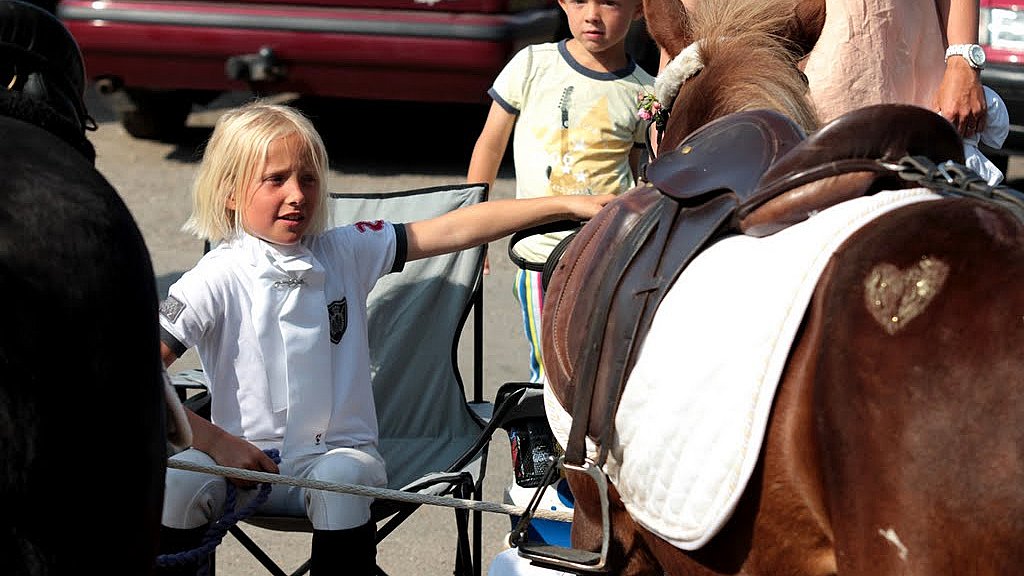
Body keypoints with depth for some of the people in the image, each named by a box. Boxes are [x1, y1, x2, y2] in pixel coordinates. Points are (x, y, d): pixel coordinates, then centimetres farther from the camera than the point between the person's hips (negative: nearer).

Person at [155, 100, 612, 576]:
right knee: (177, 484, -30)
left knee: (340, 483, -33)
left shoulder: (344, 254, 4)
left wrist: (567, 205, -4)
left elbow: (454, 230, 1)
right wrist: (214, 440, -18)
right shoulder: (219, 279, -5)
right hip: (247, 456, -1)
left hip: (337, 452, 1)